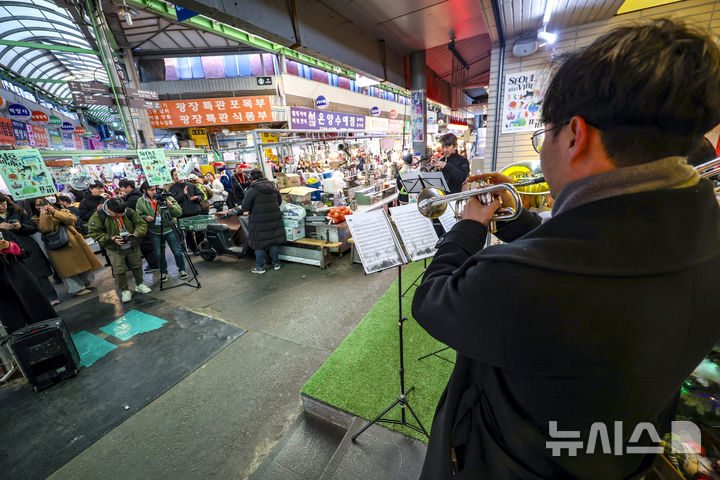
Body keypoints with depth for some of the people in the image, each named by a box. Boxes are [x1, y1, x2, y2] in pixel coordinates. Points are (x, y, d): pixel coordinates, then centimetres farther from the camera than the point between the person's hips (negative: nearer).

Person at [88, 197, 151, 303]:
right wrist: (112, 238, -25)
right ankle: (124, 291, 19)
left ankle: (140, 285, 34)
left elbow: (142, 224, -5)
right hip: (115, 250, -2)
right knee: (119, 271, 2)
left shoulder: (129, 212, -10)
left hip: (133, 246, 2)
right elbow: (95, 233, -10)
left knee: (137, 266, 14)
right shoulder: (98, 216, -14)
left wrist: (135, 234, -24)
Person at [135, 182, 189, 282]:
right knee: (159, 254, 12)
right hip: (155, 232, 2)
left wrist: (171, 206, -28)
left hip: (169, 230, -2)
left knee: (177, 252, 3)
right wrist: (145, 217, -17)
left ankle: (182, 269, 25)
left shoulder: (166, 197, -6)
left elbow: (179, 213, -10)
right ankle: (163, 271, 33)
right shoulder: (141, 202, 0)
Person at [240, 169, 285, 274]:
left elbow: (244, 208, -12)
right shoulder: (274, 188, 6)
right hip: (274, 220, 5)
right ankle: (276, 263, 25)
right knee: (273, 242, 16)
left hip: (259, 222, -5)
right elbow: (279, 202, 17)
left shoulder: (252, 191, -13)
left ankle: (260, 267, 16)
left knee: (259, 244, 7)